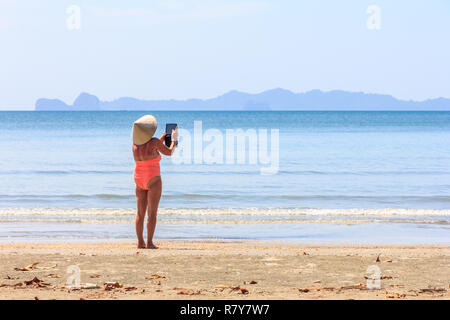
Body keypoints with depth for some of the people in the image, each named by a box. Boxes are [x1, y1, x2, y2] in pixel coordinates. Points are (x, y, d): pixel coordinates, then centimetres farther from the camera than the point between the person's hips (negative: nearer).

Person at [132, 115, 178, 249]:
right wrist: (174, 140, 16)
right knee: (152, 212, -3)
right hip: (153, 180, -6)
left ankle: (140, 242, 7)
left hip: (139, 181, 6)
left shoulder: (135, 144, 2)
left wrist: (162, 139, 25)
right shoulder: (154, 142, -15)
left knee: (140, 213, 8)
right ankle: (149, 242, -6)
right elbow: (169, 152, 0)